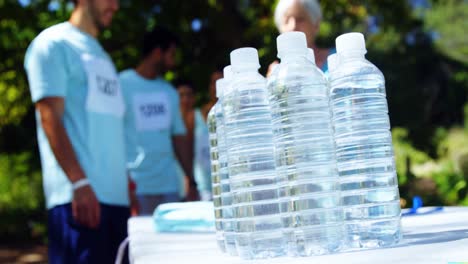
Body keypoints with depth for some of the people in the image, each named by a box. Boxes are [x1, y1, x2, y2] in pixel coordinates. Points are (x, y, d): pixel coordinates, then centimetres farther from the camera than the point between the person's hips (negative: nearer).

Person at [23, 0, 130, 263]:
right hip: (78, 198, -8)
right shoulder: (53, 44, 0)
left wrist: (127, 184, 17)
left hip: (116, 196, 8)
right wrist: (79, 183, -18)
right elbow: (50, 118, -10)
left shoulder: (102, 56, 24)